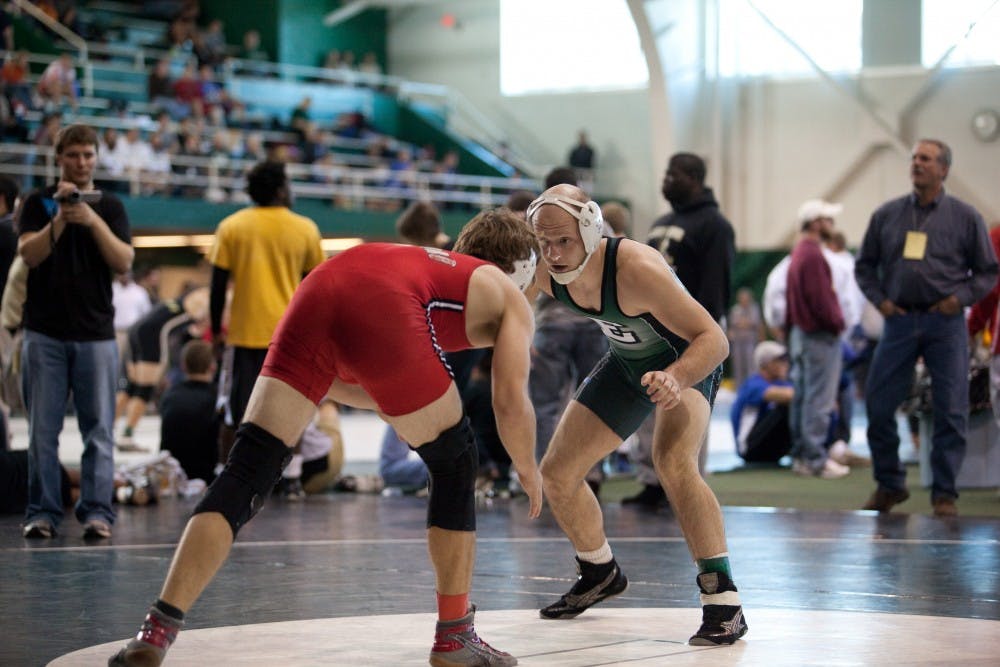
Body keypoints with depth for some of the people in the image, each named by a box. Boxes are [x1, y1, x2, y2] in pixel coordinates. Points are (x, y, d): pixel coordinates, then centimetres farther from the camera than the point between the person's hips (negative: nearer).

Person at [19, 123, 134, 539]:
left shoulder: (110, 207, 9)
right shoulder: (39, 203, 8)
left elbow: (124, 262, -4)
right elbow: (29, 254, -7)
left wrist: (93, 221, -17)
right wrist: (60, 218, -20)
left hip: (96, 334, 1)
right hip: (45, 333, 0)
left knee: (98, 431, -2)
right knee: (43, 431, 0)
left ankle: (97, 511, 0)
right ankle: (43, 512, 5)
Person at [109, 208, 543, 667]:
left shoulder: (425, 263, 44)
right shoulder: (509, 297, 29)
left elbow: (332, 381, 42)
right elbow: (512, 405, 16)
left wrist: (400, 403, 51)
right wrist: (529, 472, 33)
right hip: (385, 312, -5)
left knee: (246, 474, 2)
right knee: (454, 466, 18)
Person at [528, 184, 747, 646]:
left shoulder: (638, 270, -39)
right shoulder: (542, 271, -21)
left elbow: (714, 339, -38)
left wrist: (675, 379, -56)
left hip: (687, 360, -7)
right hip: (628, 362, 7)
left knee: (672, 461, -35)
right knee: (557, 473, 8)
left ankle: (723, 602, -28)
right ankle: (601, 575, 37)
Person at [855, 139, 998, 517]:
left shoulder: (965, 217, 4)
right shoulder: (886, 215, 9)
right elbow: (865, 266, 16)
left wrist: (960, 298, -7)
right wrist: (879, 299, 1)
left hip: (945, 323, -2)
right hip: (899, 319, 2)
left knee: (950, 411, -2)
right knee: (878, 404, 1)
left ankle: (944, 493, 8)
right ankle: (889, 485, 18)